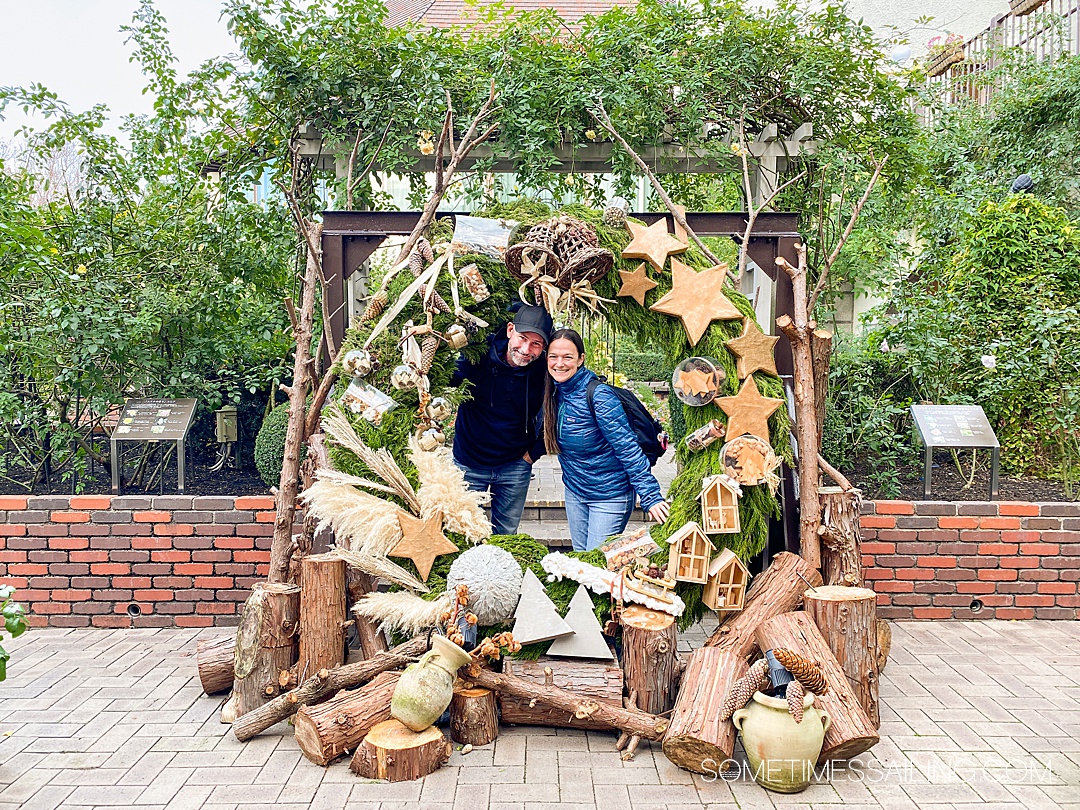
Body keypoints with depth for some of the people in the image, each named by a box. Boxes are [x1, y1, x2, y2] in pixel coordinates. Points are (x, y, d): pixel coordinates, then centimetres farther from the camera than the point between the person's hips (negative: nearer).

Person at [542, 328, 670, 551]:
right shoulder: (553, 393, -3)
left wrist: (651, 497, -27)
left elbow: (628, 449, -25)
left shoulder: (599, 396, -23)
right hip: (574, 491, 7)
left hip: (609, 495, -7)